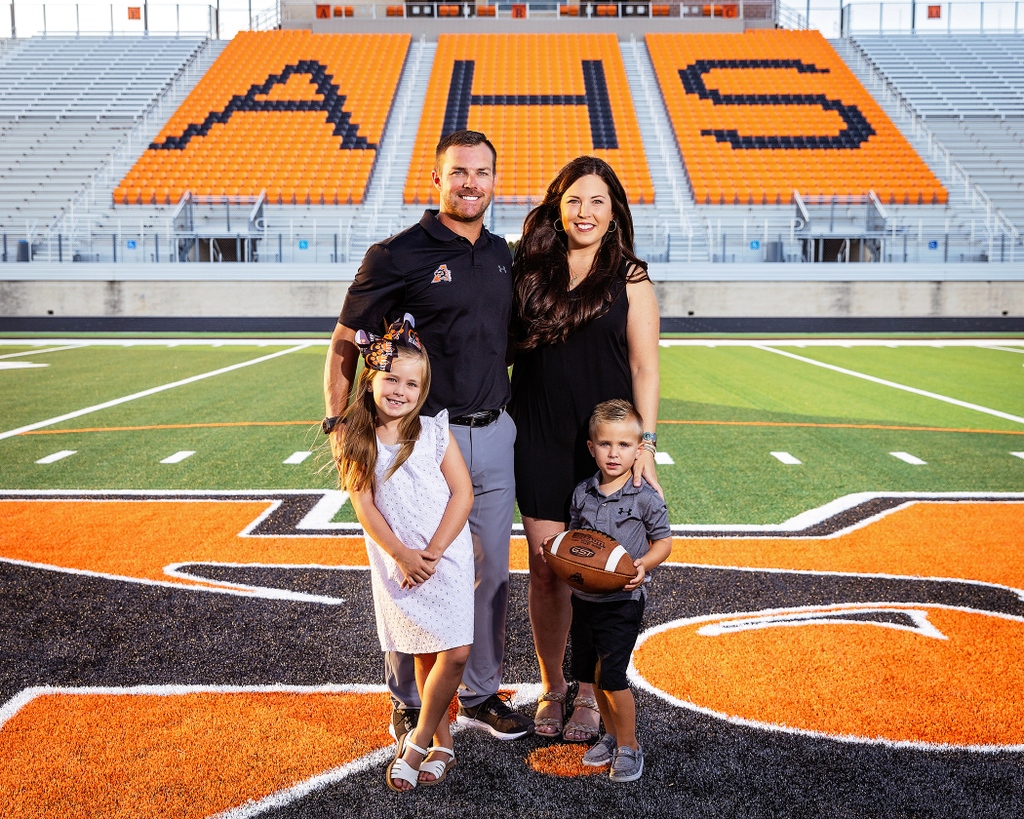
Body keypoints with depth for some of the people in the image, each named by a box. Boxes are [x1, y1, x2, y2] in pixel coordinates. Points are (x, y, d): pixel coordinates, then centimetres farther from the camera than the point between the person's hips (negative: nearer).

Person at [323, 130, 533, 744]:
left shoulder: (503, 256, 11)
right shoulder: (399, 256, -7)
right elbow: (345, 347, -5)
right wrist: (341, 424, -14)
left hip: (495, 435, 6)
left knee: (491, 571, 13)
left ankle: (481, 695, 29)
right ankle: (409, 703, 21)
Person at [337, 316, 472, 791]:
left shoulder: (434, 432, -5)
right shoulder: (358, 441, -2)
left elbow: (463, 493, -6)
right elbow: (363, 505, -4)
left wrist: (432, 554, -12)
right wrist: (402, 555, -15)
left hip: (447, 557, -1)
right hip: (395, 563, 1)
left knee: (456, 653, -7)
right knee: (424, 654, 8)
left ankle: (419, 740, 10)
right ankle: (442, 741, 23)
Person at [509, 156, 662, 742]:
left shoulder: (630, 279, 1)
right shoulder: (532, 270, 8)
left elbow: (645, 368, -1)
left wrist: (646, 441, -9)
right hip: (539, 439, 2)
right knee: (546, 568, 6)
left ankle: (589, 693, 20)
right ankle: (552, 688, 24)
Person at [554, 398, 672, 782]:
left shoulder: (645, 497, -10)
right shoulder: (582, 494, 3)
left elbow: (664, 541, -3)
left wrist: (643, 565, -21)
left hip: (622, 600, -5)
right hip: (583, 596, 5)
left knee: (611, 675, -7)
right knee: (591, 673, 14)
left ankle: (629, 747, 12)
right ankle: (611, 736, 34)